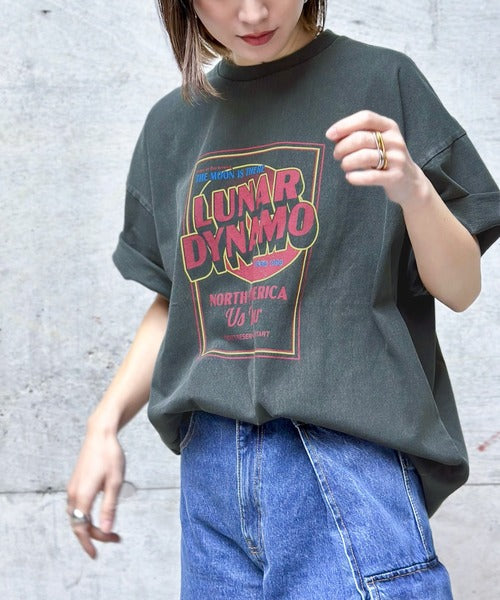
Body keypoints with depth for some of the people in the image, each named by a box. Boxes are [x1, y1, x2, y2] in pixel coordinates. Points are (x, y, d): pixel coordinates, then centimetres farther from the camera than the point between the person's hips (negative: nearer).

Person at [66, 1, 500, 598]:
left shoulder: (382, 80, 0)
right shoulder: (172, 123, 13)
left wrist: (414, 191, -19)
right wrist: (104, 424, 7)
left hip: (347, 443, -4)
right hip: (211, 461, 4)